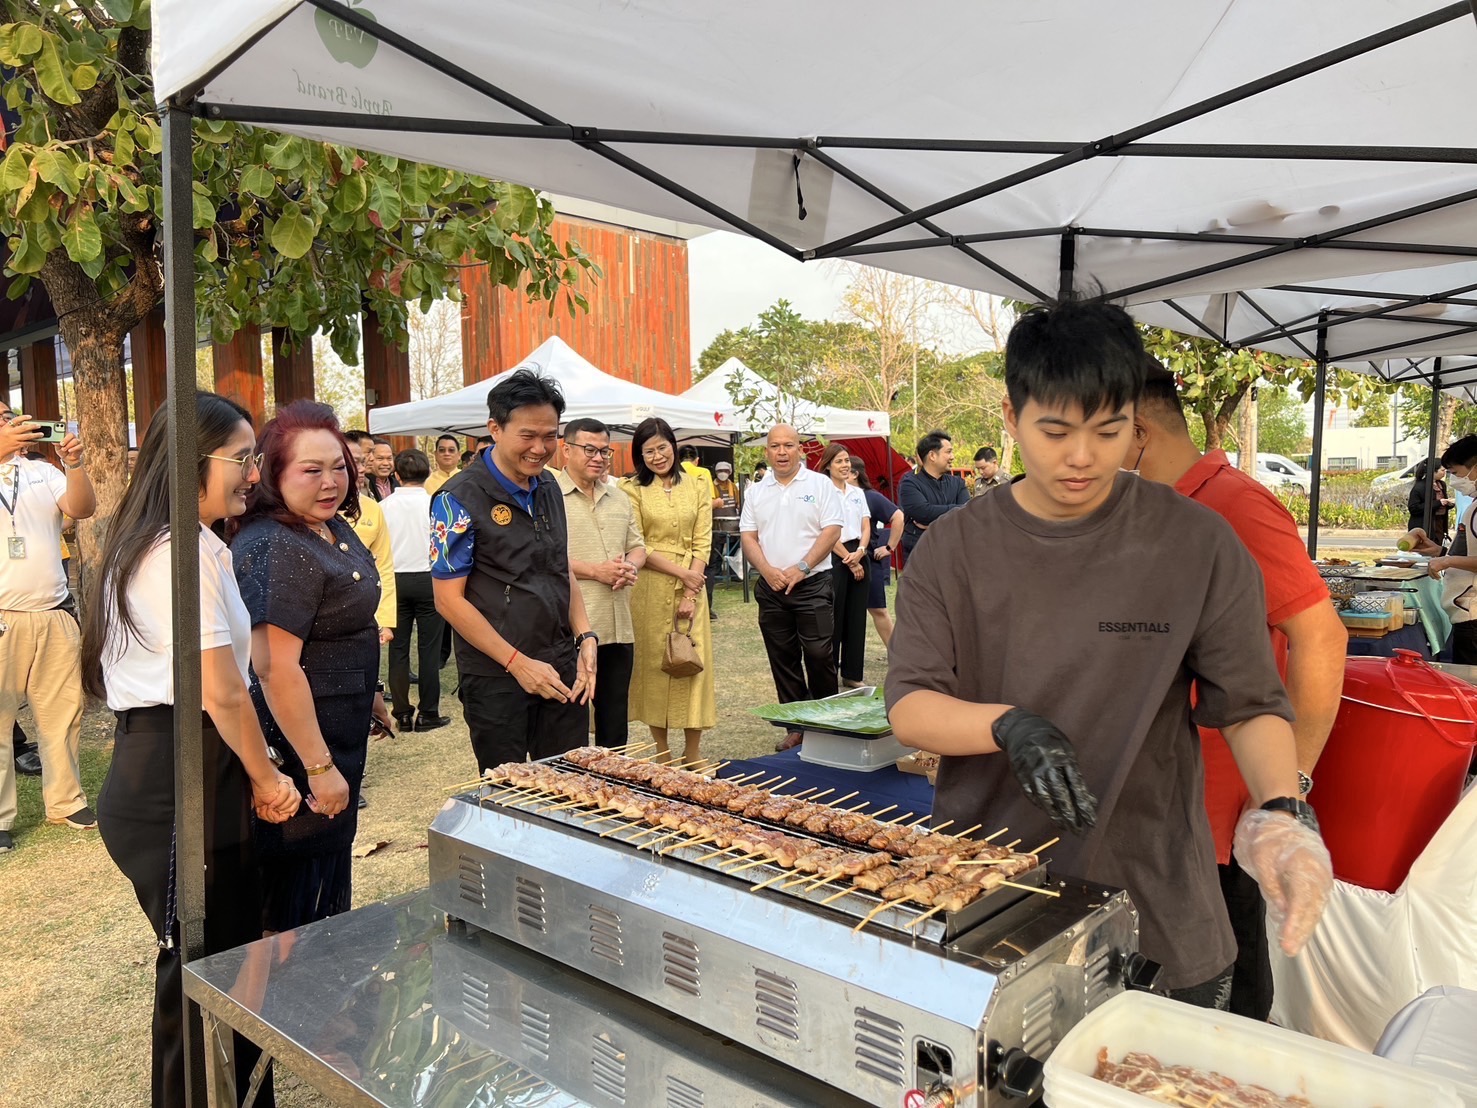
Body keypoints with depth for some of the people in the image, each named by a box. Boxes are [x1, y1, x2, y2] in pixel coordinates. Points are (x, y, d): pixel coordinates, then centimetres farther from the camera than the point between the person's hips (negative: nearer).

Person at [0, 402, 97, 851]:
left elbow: (82, 508, -1)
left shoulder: (43, 472, 12)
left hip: (54, 615, 4)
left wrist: (74, 463, -15)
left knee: (63, 711, 10)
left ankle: (65, 801, 22)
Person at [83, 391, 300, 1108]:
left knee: (201, 966, 16)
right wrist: (268, 781, -2)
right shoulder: (188, 548, -16)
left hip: (145, 770, 10)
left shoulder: (140, 543, 16)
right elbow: (222, 692, -17)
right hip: (182, 779, -10)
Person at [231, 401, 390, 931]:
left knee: (332, 877, 24)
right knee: (307, 896, 5)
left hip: (339, 737, 10)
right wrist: (319, 767, -26)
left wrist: (367, 693, 26)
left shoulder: (334, 529, 7)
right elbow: (275, 668, -28)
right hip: (299, 745, -10)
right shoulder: (275, 549, -24)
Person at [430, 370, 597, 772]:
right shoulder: (460, 498, -12)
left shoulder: (549, 487, 8)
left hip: (563, 671, 6)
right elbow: (449, 599, -13)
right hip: (496, 678, -6)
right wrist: (517, 663, -16)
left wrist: (586, 638, 4)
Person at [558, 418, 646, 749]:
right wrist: (596, 571, -17)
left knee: (615, 719, 16)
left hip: (619, 628, 7)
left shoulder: (618, 498, 17)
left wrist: (630, 566, -3)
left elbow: (637, 546, 20)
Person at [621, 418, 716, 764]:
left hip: (691, 587, 2)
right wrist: (681, 573, -13)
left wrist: (690, 593, -8)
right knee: (653, 664, 3)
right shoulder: (632, 489, 0)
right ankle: (661, 753, 15)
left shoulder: (696, 488, 8)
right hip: (649, 589, -2)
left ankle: (692, 757, 10)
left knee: (692, 664, 0)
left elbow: (703, 543, 3)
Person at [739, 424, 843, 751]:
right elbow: (747, 537, 8)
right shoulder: (756, 492, 11)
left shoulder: (820, 484, 0)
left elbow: (832, 531, -7)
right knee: (783, 659, 8)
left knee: (818, 654, -6)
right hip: (770, 588, 4)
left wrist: (801, 568, -14)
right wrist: (768, 570, -9)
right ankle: (796, 727, 17)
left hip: (812, 584, -4)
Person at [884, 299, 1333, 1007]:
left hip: (1152, 905, 0)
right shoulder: (953, 548, -4)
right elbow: (908, 709, -6)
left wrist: (1280, 811, -18)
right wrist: (1008, 727, -24)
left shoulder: (1197, 544, -6)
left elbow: (1250, 705, 0)